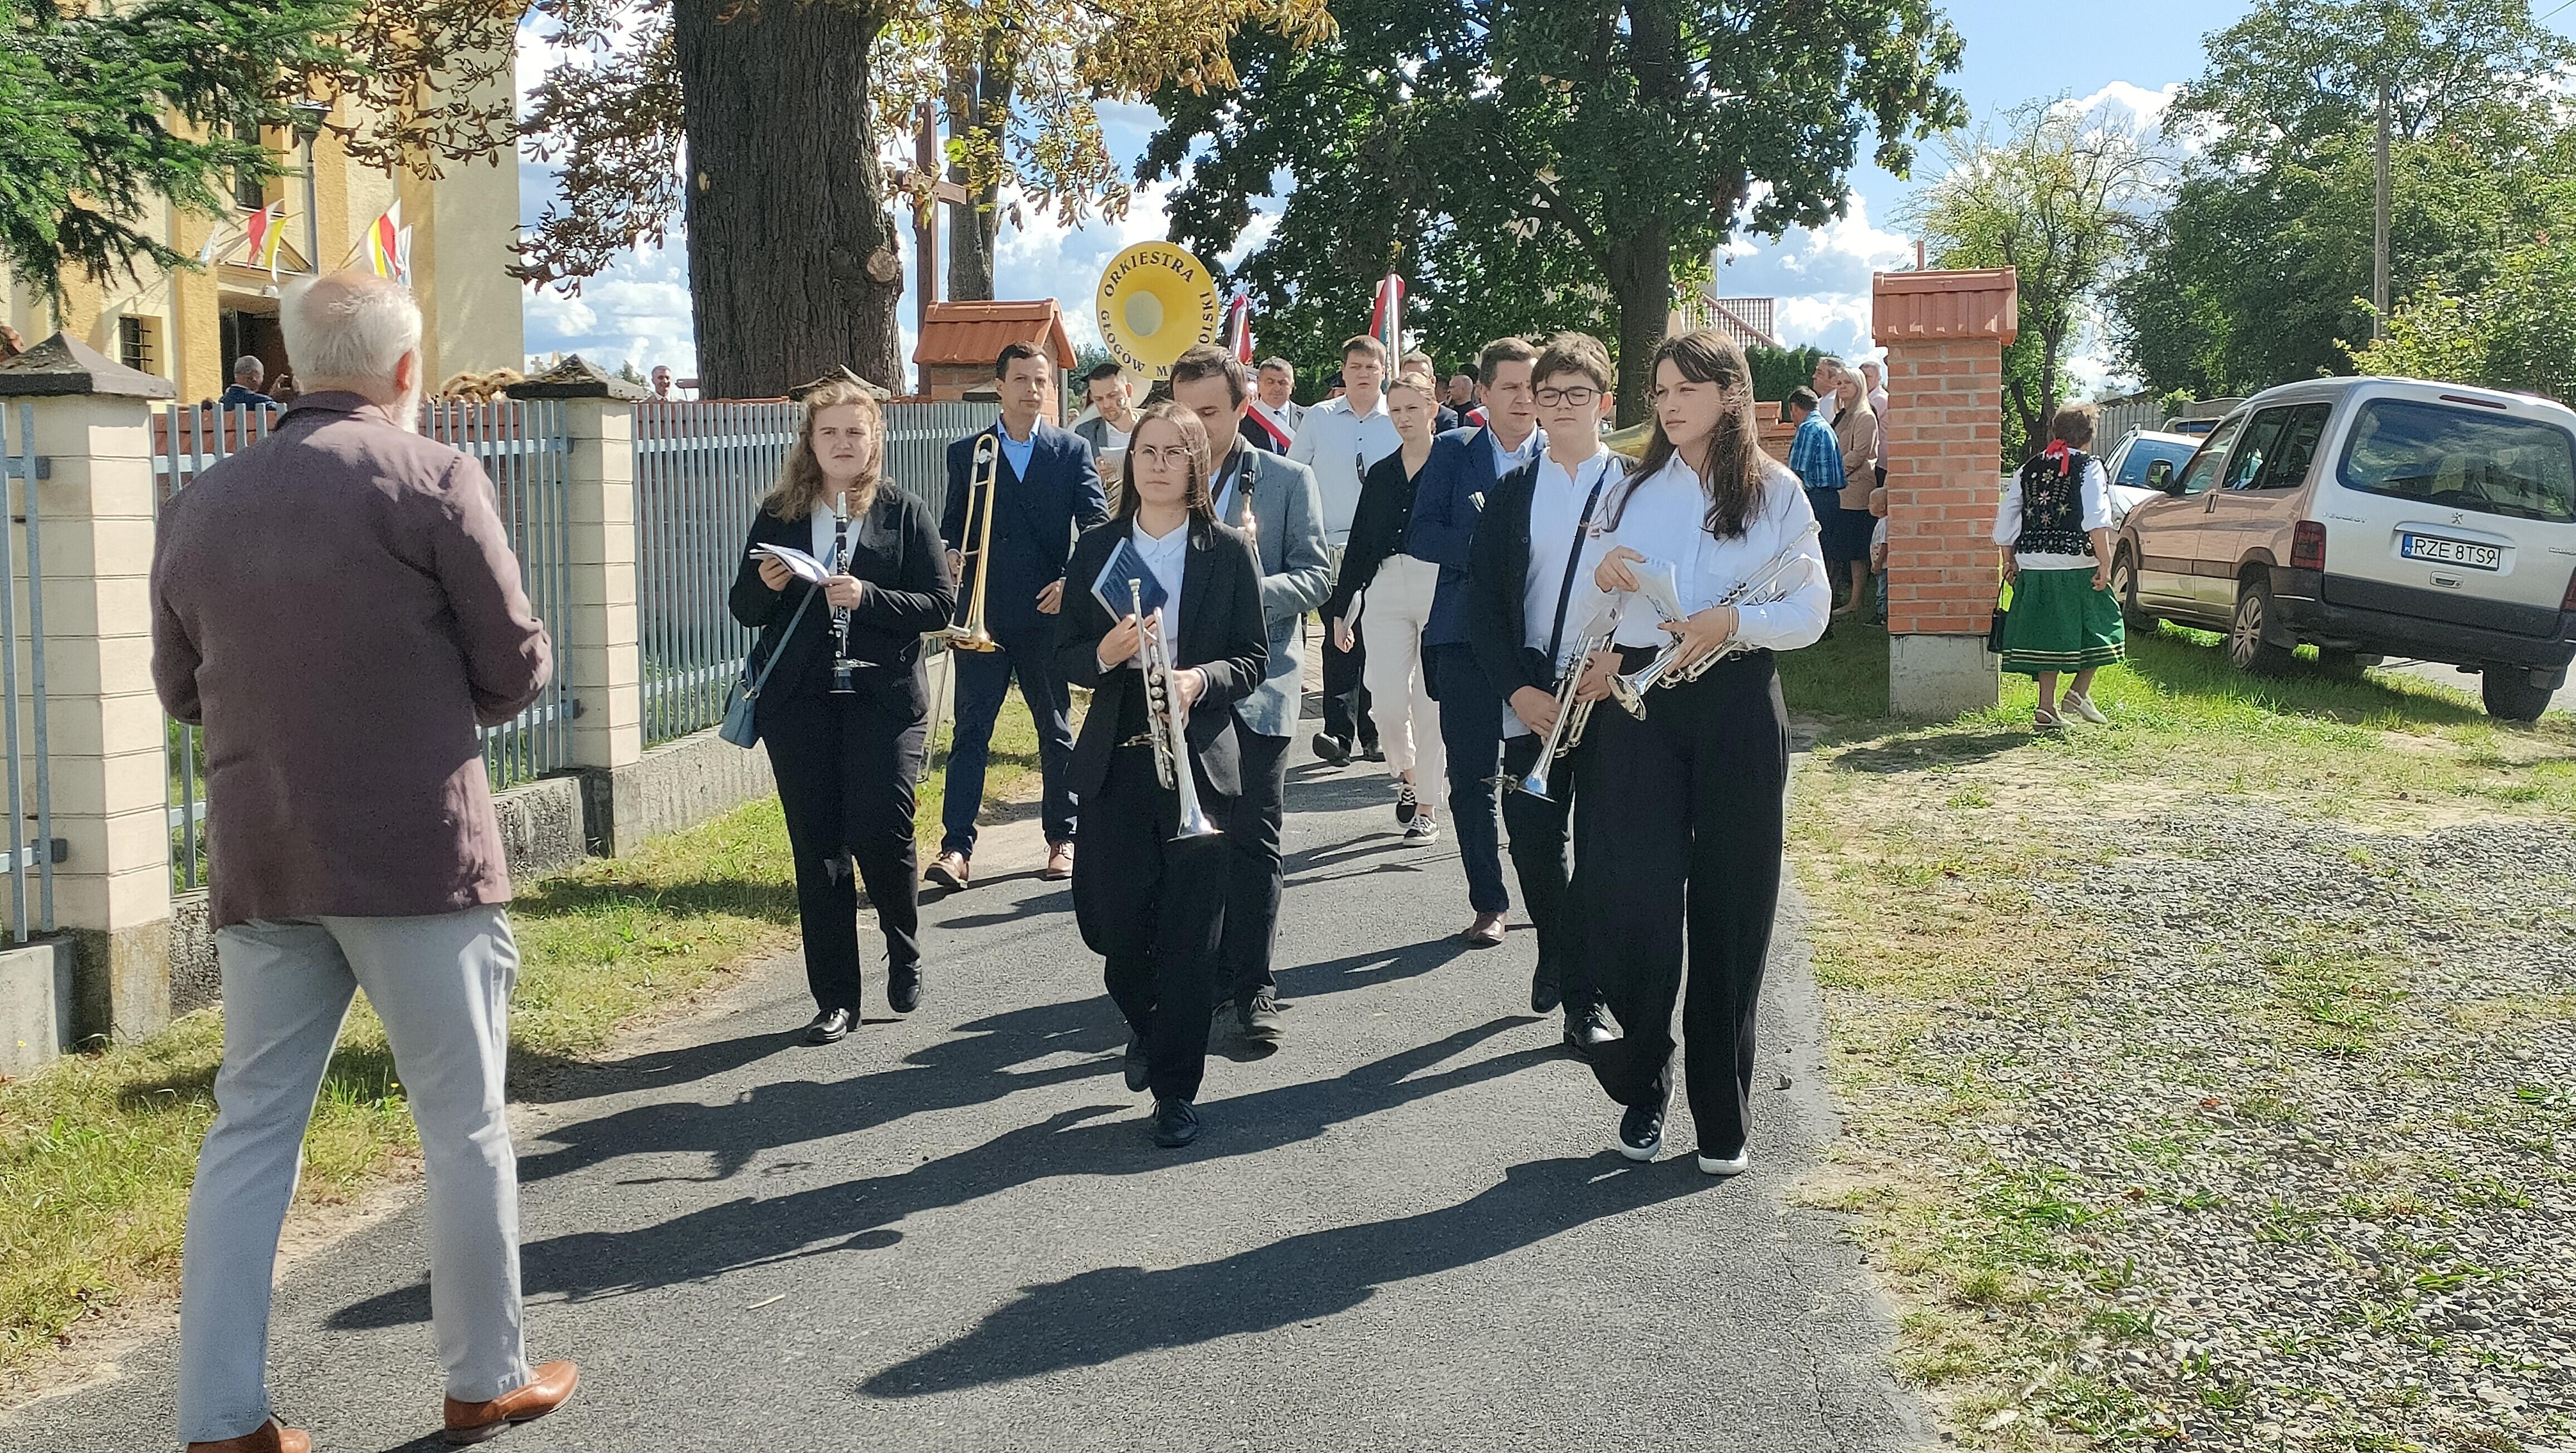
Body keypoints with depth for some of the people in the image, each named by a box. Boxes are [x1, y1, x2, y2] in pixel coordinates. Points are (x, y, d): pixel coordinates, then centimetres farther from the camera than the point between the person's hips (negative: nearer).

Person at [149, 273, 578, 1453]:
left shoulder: (201, 504, 8)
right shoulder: (433, 479, -7)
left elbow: (181, 689, 18)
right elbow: (517, 668, -5)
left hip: (260, 865, 5)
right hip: (416, 855, -5)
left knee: (250, 1131, 10)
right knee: (464, 1126, 8)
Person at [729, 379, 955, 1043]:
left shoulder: (905, 513, 3)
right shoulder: (778, 516, 9)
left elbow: (941, 604, -3)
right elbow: (745, 610, 11)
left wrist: (868, 598, -17)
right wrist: (766, 584, -11)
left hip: (884, 697, -2)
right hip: (799, 702, 2)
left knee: (881, 833, -11)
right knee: (817, 849, 4)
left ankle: (904, 952, 19)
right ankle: (835, 1000, 13)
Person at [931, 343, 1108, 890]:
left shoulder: (1073, 452, 6)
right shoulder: (965, 454, 8)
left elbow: (1098, 526, -1)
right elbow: (952, 525, 11)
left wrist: (1073, 579, -17)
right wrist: (950, 555, -12)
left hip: (1047, 612, 0)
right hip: (982, 615, 0)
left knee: (1057, 730, 10)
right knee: (971, 729, -4)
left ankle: (1063, 838, 20)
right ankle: (956, 847, -6)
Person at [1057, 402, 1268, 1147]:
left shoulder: (1229, 552, 1)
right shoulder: (1097, 547, 6)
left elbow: (1254, 658, 1)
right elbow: (1067, 652, 5)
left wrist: (1200, 680, -19)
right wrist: (1107, 653, -16)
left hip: (1200, 758, -2)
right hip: (1116, 759, 2)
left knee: (1189, 934, -1)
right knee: (1109, 920, 1)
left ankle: (1175, 1089, 12)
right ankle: (1145, 1021, 35)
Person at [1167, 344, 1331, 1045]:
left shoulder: (1288, 480, 2)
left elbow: (1315, 572, -5)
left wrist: (1252, 593, -22)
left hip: (1256, 686, -3)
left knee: (1253, 840, -1)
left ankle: (1253, 985, 5)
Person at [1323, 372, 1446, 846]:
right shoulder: (1381, 473, 14)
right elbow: (1359, 543, 16)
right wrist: (1340, 608, 14)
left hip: (1440, 589, -3)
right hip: (1386, 590, 3)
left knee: (1430, 702, -1)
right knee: (1388, 702, -5)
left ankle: (1427, 808, 10)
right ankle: (1406, 770, 25)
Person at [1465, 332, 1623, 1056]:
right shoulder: (1512, 493, 8)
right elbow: (1482, 598, 4)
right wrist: (1518, 689, -8)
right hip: (1530, 695, 2)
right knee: (1532, 838, -1)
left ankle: (1583, 999, 9)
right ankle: (1558, 952, 28)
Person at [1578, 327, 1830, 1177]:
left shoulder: (1776, 493, 5)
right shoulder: (1632, 491, 12)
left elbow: (1811, 612, 1)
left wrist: (1734, 620, -16)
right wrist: (1602, 576, -9)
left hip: (1736, 704, -1)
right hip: (1639, 701, 1)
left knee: (1729, 912, 2)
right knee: (1631, 899, -9)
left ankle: (1723, 1116, 13)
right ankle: (1641, 1089, 13)